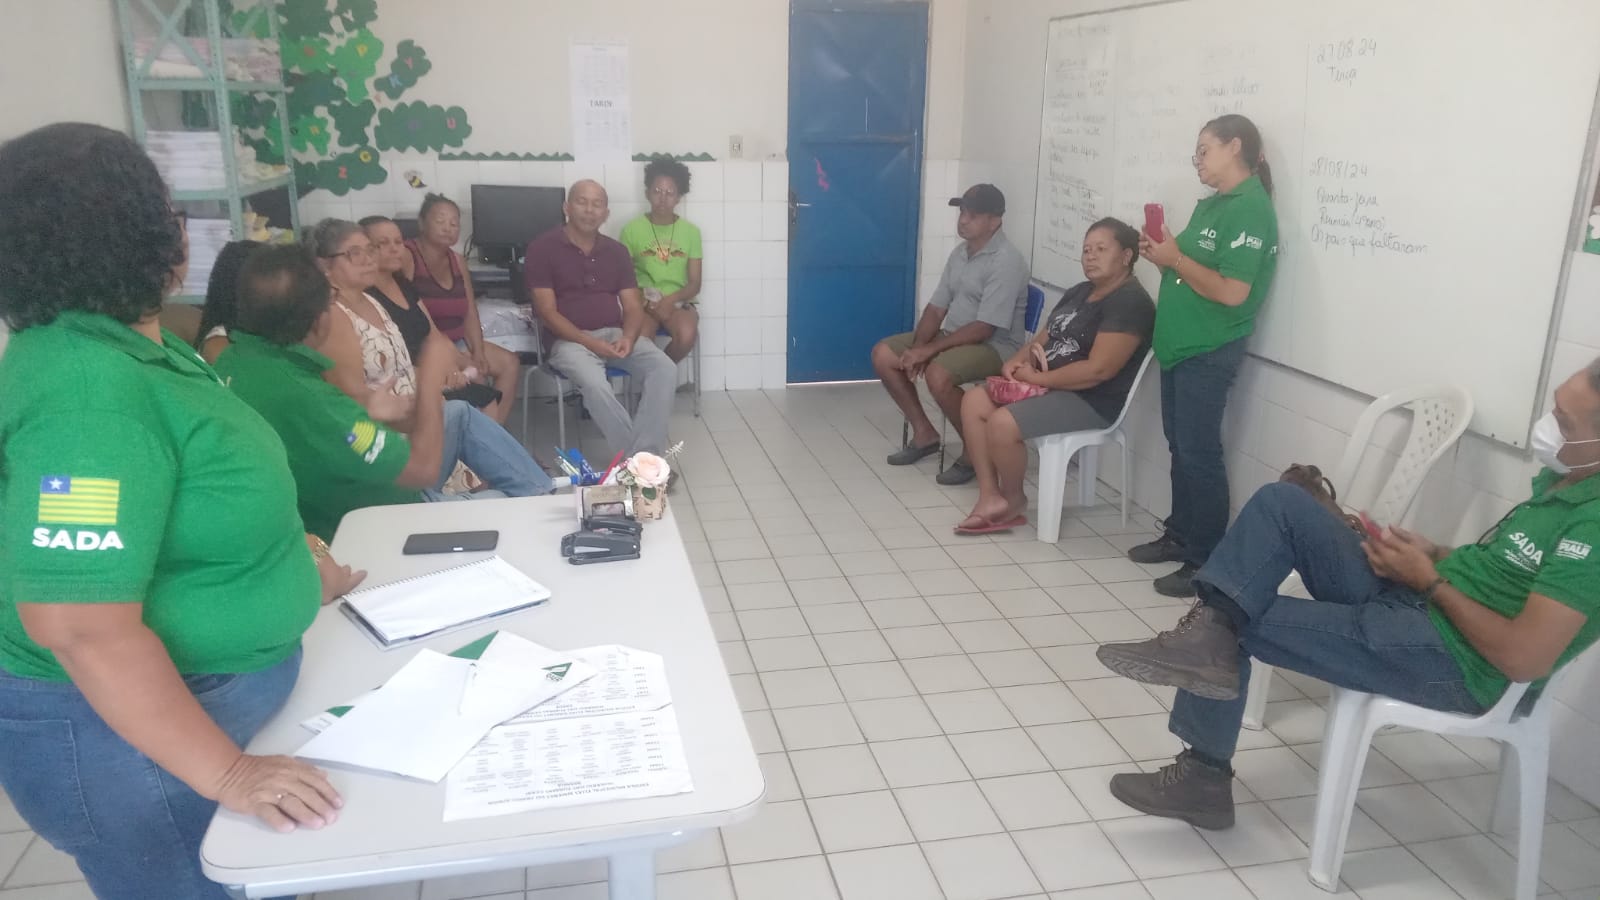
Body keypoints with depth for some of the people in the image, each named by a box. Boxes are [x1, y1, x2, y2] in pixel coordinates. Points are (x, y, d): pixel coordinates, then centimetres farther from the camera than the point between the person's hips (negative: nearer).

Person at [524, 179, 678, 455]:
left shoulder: (616, 251, 13)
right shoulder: (543, 248, -1)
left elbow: (633, 307, 9)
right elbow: (547, 312, -7)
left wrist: (628, 337, -15)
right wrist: (590, 342, -20)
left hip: (615, 334, 4)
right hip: (569, 338, -4)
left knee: (665, 369, -23)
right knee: (595, 383, -36)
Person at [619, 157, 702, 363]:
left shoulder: (691, 231, 6)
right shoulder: (631, 230, 3)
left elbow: (694, 284, 4)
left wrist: (670, 299, -15)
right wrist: (646, 301, -15)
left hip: (677, 303, 2)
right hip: (643, 302, -1)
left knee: (687, 334, -32)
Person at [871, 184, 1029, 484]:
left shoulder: (1007, 262, -20)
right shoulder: (960, 252, 8)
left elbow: (984, 328, -25)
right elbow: (937, 307, 8)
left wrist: (930, 350, -24)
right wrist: (918, 346, -10)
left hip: (995, 346, -9)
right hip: (953, 336, 9)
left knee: (938, 373, -36)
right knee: (883, 355, -2)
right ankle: (924, 433, 8)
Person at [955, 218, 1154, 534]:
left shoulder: (1129, 302, -16)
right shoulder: (1079, 292, 14)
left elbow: (1098, 369, -24)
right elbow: (1043, 339, 17)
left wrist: (1037, 378, -18)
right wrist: (1018, 360, -6)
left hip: (1090, 401, -10)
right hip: (1048, 385, 10)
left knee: (1002, 423, -27)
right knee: (973, 402, -4)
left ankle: (1013, 498, 0)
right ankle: (990, 495, -6)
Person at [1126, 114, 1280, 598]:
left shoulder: (1251, 209, -15)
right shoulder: (1210, 204, 15)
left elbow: (1231, 291, -23)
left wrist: (1175, 258, -15)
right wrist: (1163, 254, 1)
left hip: (1210, 353, -9)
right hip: (1180, 345, 9)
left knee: (1200, 454, -6)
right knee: (1180, 448, 15)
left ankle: (1206, 563, 1)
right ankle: (1178, 536, 27)